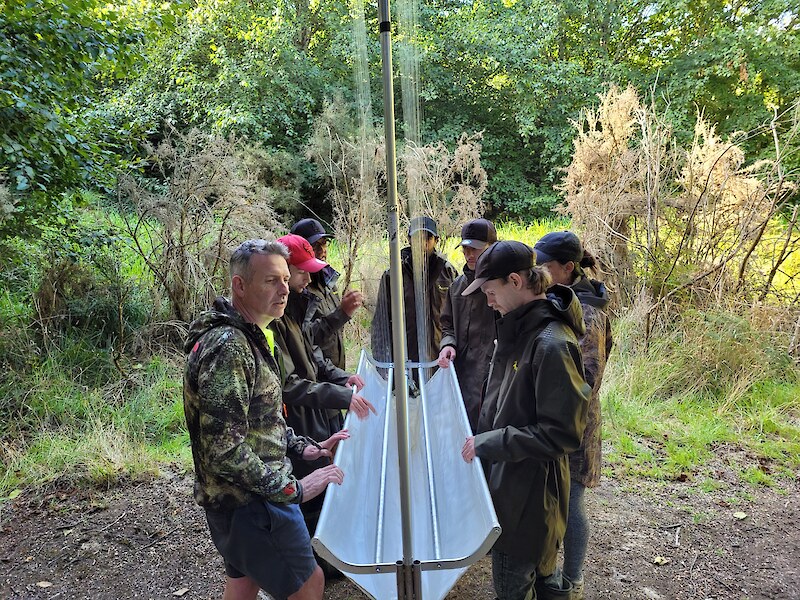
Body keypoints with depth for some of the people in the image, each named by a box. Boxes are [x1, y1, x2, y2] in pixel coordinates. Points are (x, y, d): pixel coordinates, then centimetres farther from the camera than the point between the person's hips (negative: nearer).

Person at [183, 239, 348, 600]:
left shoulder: (247, 338, 9)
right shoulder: (227, 348, -25)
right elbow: (225, 451, -29)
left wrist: (303, 448, 8)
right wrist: (293, 489, -22)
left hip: (238, 498, 10)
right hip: (248, 504, -10)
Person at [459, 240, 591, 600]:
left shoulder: (552, 344, -26)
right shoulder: (518, 328, 1)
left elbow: (562, 434, -24)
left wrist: (490, 443, -21)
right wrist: (484, 437, 7)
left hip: (531, 488, -8)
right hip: (506, 475, 8)